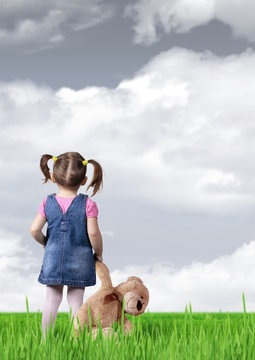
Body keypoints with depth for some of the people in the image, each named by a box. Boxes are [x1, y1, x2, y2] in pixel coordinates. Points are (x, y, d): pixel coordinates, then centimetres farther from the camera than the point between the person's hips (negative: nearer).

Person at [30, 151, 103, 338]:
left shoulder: (48, 203, -4)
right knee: (76, 301, 7)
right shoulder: (87, 204, -11)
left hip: (53, 258, 2)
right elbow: (93, 233, -17)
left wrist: (44, 242, 11)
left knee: (52, 300, 12)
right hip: (79, 260, -2)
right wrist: (98, 253, 0)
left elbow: (34, 229, -10)